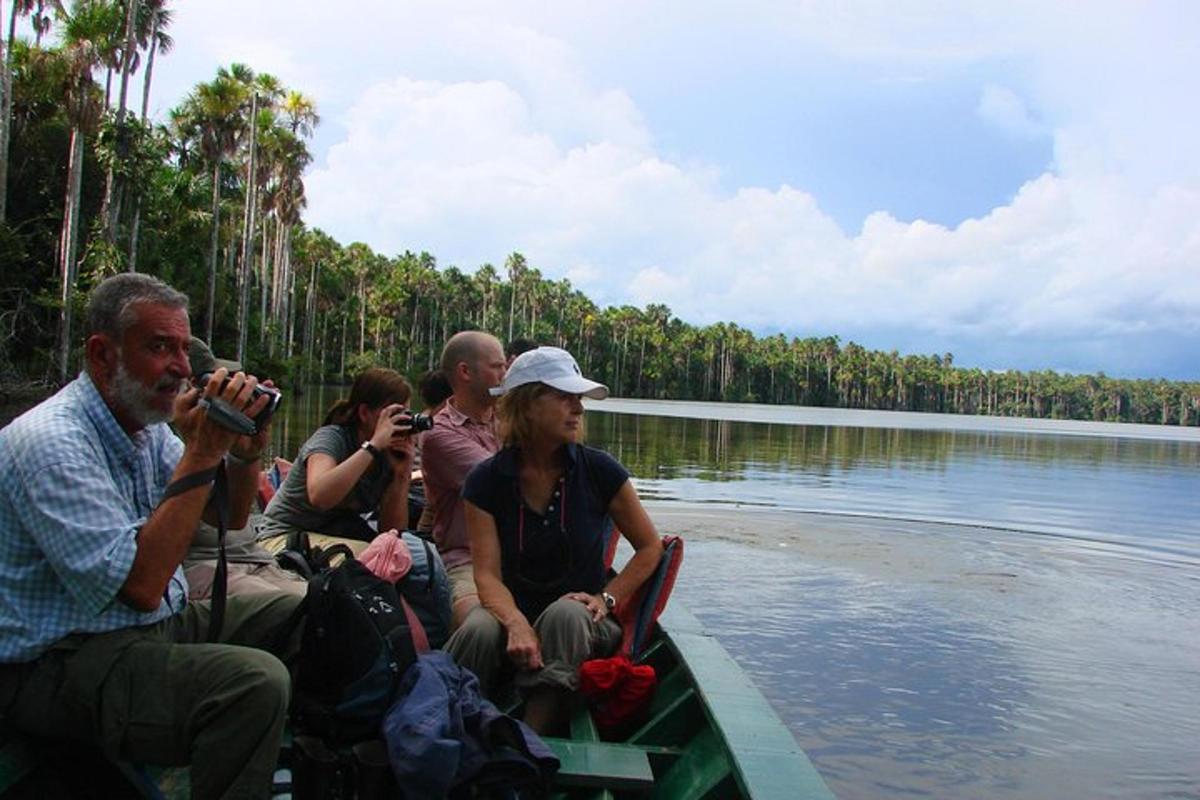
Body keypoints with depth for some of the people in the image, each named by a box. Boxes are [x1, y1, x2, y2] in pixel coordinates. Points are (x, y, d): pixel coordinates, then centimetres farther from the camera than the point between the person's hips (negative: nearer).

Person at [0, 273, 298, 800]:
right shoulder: (50, 441, -22)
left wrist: (245, 449, -9)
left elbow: (230, 517, 12)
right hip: (58, 663, -9)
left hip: (159, 624, 9)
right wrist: (200, 455, -27)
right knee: (255, 681, -31)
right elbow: (141, 585, -29)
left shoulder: (144, 424, 6)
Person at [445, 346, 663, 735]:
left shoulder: (599, 470, -6)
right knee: (480, 631, -34)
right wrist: (517, 623, -31)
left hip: (582, 622, 0)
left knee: (565, 615, -36)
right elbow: (488, 574, -11)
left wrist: (607, 599, -10)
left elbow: (650, 548, 4)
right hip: (514, 611, 0)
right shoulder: (486, 481, -5)